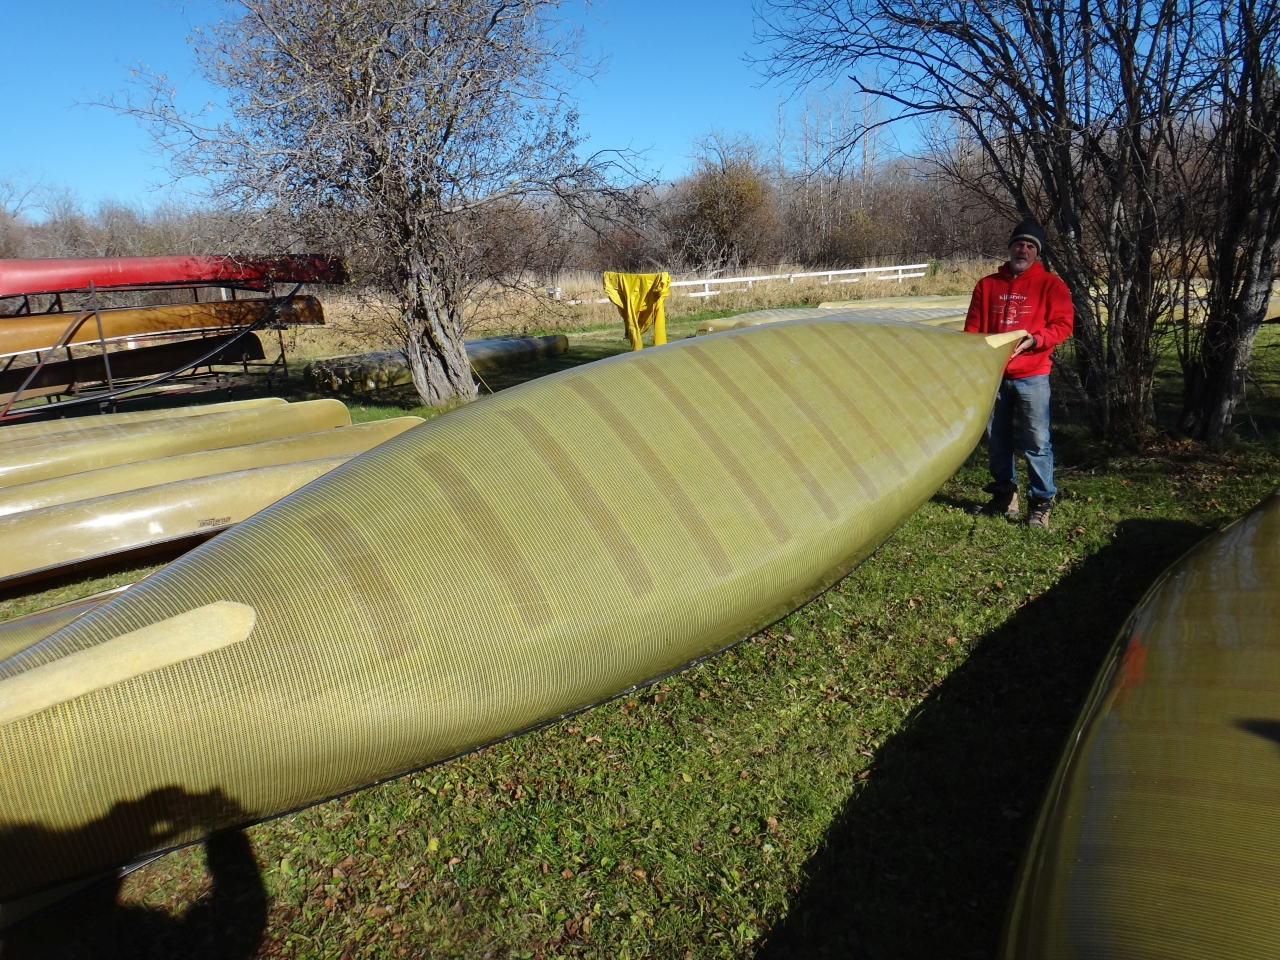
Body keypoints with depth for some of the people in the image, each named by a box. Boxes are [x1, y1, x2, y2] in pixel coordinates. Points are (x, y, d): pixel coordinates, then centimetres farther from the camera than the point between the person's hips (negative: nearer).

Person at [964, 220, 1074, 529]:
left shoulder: (1050, 284, 3)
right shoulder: (987, 285, 11)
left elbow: (1063, 323, -3)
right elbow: (972, 329, 10)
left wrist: (1035, 340, -20)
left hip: (1031, 376, -3)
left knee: (1036, 440, -5)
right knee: (996, 439, 11)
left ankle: (1041, 502, 5)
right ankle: (1005, 495, 25)